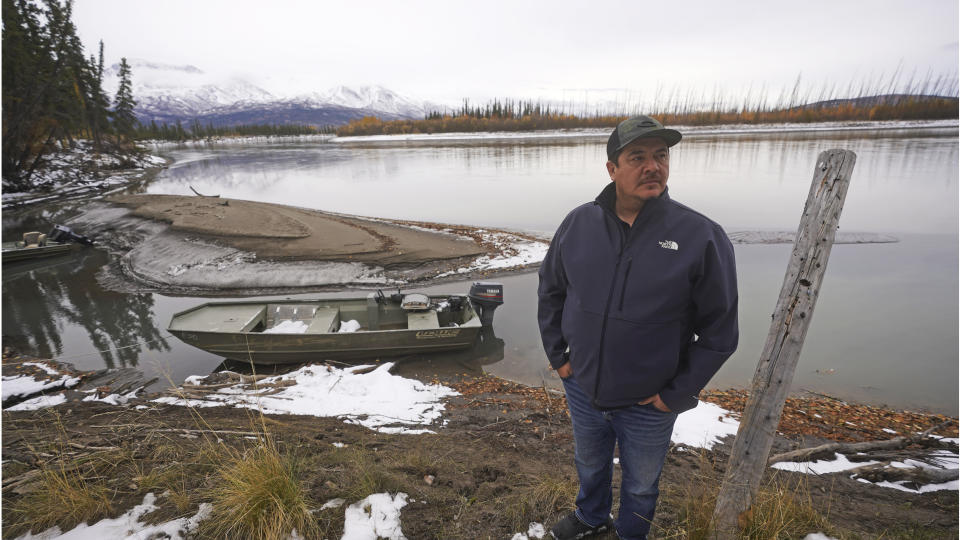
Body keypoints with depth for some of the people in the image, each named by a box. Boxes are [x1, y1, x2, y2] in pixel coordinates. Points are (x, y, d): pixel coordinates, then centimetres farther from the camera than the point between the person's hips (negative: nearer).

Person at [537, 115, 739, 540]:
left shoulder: (702, 237, -18)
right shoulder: (578, 223, -9)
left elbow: (719, 330, -11)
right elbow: (550, 290, 4)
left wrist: (677, 395, -10)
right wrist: (558, 355, 2)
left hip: (649, 406, -2)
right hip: (582, 390, 3)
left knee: (640, 486, 24)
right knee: (590, 466, 29)